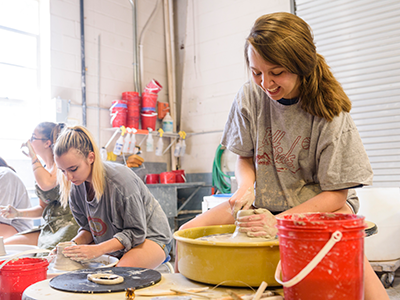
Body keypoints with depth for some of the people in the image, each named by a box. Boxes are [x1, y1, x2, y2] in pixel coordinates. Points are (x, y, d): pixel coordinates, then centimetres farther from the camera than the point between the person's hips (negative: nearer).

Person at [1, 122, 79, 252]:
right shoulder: (43, 169, 15)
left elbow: (46, 184, -30)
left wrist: (32, 155, -16)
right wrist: (18, 213, 4)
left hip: (68, 225, -8)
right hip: (48, 227, 9)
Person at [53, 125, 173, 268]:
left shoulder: (121, 180, -29)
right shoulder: (76, 185, -7)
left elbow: (136, 232, -23)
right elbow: (88, 228, 4)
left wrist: (97, 249, -32)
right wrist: (73, 244, -17)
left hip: (150, 237, -6)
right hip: (113, 243, 7)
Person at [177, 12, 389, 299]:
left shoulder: (330, 113, -18)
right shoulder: (250, 96, -8)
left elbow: (336, 194, -15)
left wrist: (280, 222, -27)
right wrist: (246, 185, -18)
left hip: (322, 204, -3)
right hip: (265, 202, 4)